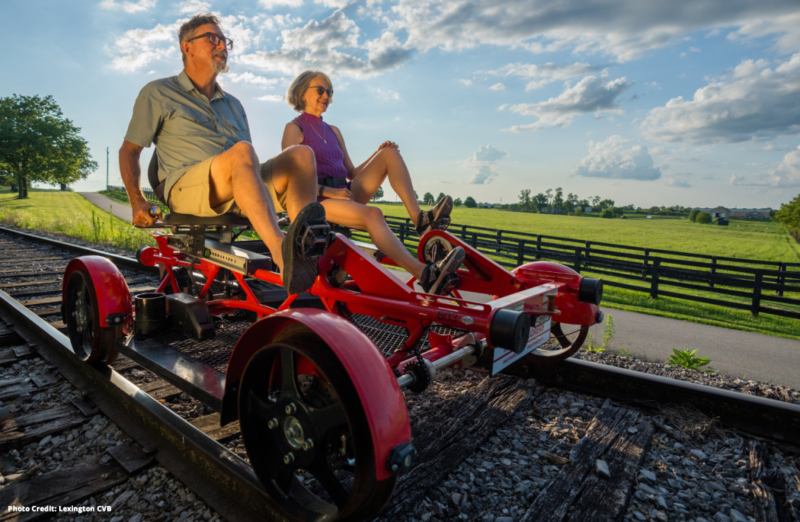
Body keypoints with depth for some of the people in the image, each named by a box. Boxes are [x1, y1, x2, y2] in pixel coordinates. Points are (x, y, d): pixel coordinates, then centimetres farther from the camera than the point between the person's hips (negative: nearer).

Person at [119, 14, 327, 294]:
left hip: (238, 197, 4)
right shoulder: (157, 94, 17)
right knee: (241, 151, -35)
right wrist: (137, 201, 0)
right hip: (187, 188, -4)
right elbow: (129, 150, 15)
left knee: (301, 153, -20)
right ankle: (282, 254, -56)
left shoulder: (233, 105, 30)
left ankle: (304, 242, -44)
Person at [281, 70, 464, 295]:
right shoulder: (294, 128, 4)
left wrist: (377, 155, 3)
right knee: (372, 214, -37)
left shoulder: (333, 131, 25)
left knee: (390, 153, -10)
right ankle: (424, 275, -53)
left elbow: (351, 173, 19)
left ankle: (419, 218, -28)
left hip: (344, 194, 7)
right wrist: (326, 191, -20)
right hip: (315, 200, -6)